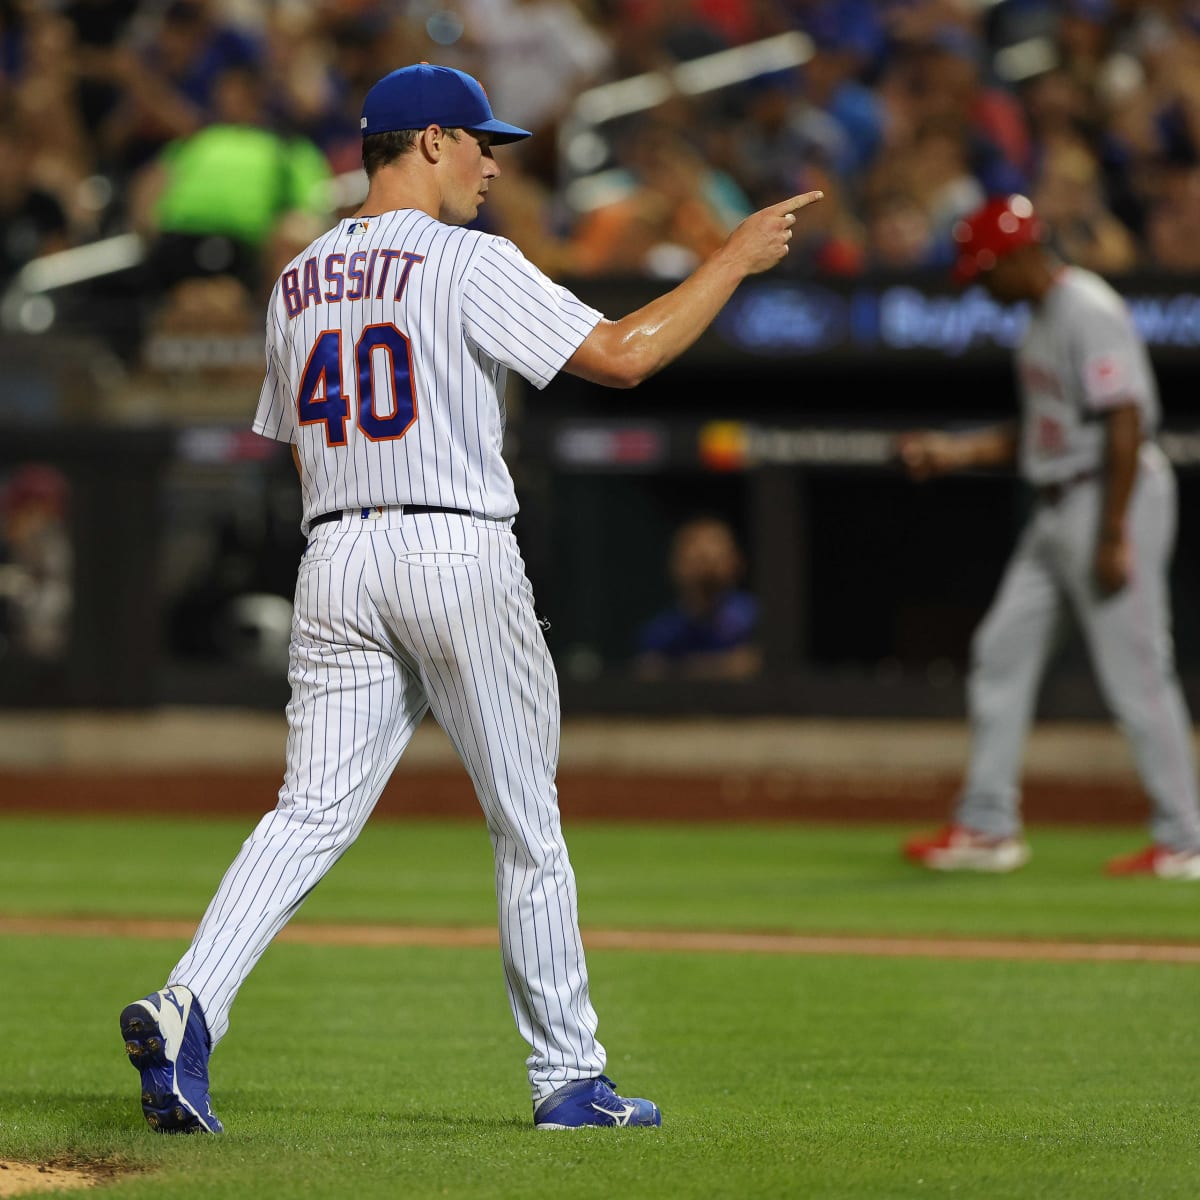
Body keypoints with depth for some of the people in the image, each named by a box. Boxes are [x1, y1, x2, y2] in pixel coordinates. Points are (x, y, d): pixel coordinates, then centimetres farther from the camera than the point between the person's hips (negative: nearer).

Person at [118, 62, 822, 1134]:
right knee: (527, 825, 7)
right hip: (458, 553, -5)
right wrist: (735, 260, -4)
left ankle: (187, 1007, -24)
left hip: (335, 562, 5)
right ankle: (569, 1077, 13)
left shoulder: (298, 283, 14)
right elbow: (623, 354, -13)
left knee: (311, 814, -2)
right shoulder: (468, 263, -7)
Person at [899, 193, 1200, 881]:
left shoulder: (1090, 312, -16)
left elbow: (1126, 424, -22)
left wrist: (1113, 538, -25)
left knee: (1136, 671, -7)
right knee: (1002, 653, 9)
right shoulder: (1045, 317, 16)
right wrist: (955, 451, 15)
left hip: (1114, 498, -11)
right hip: (1059, 512, 11)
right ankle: (989, 827, 14)